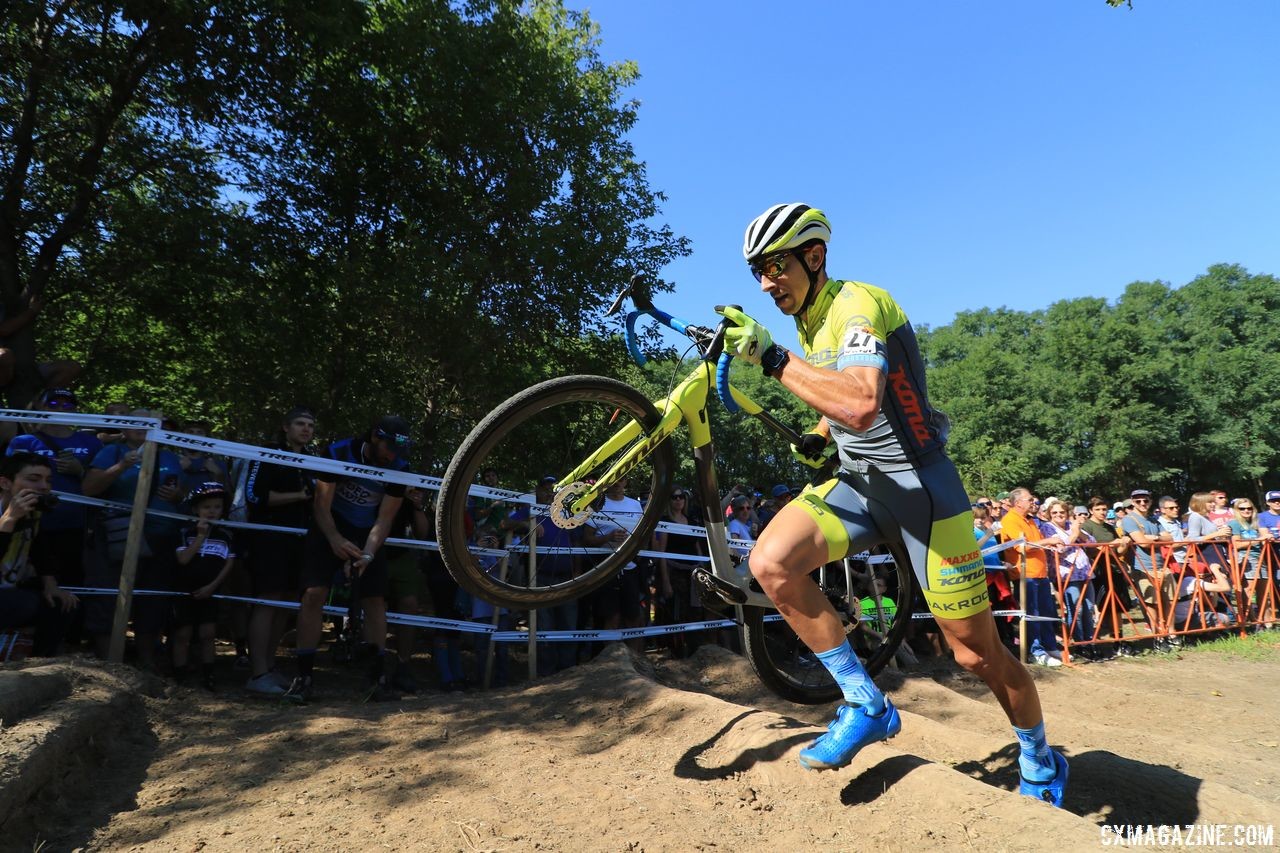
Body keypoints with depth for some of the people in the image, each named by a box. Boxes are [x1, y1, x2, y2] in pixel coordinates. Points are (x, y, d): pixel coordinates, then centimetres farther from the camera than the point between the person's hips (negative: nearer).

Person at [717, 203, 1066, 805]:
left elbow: (861, 406, -39)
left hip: (919, 485, -7)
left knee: (978, 654, 3)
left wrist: (772, 359, -35)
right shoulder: (809, 322, 7)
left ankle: (1041, 763, 34)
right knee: (770, 563, -19)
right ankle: (866, 705, -3)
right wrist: (818, 436, 5)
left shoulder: (857, 306, -20)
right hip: (859, 482, 7)